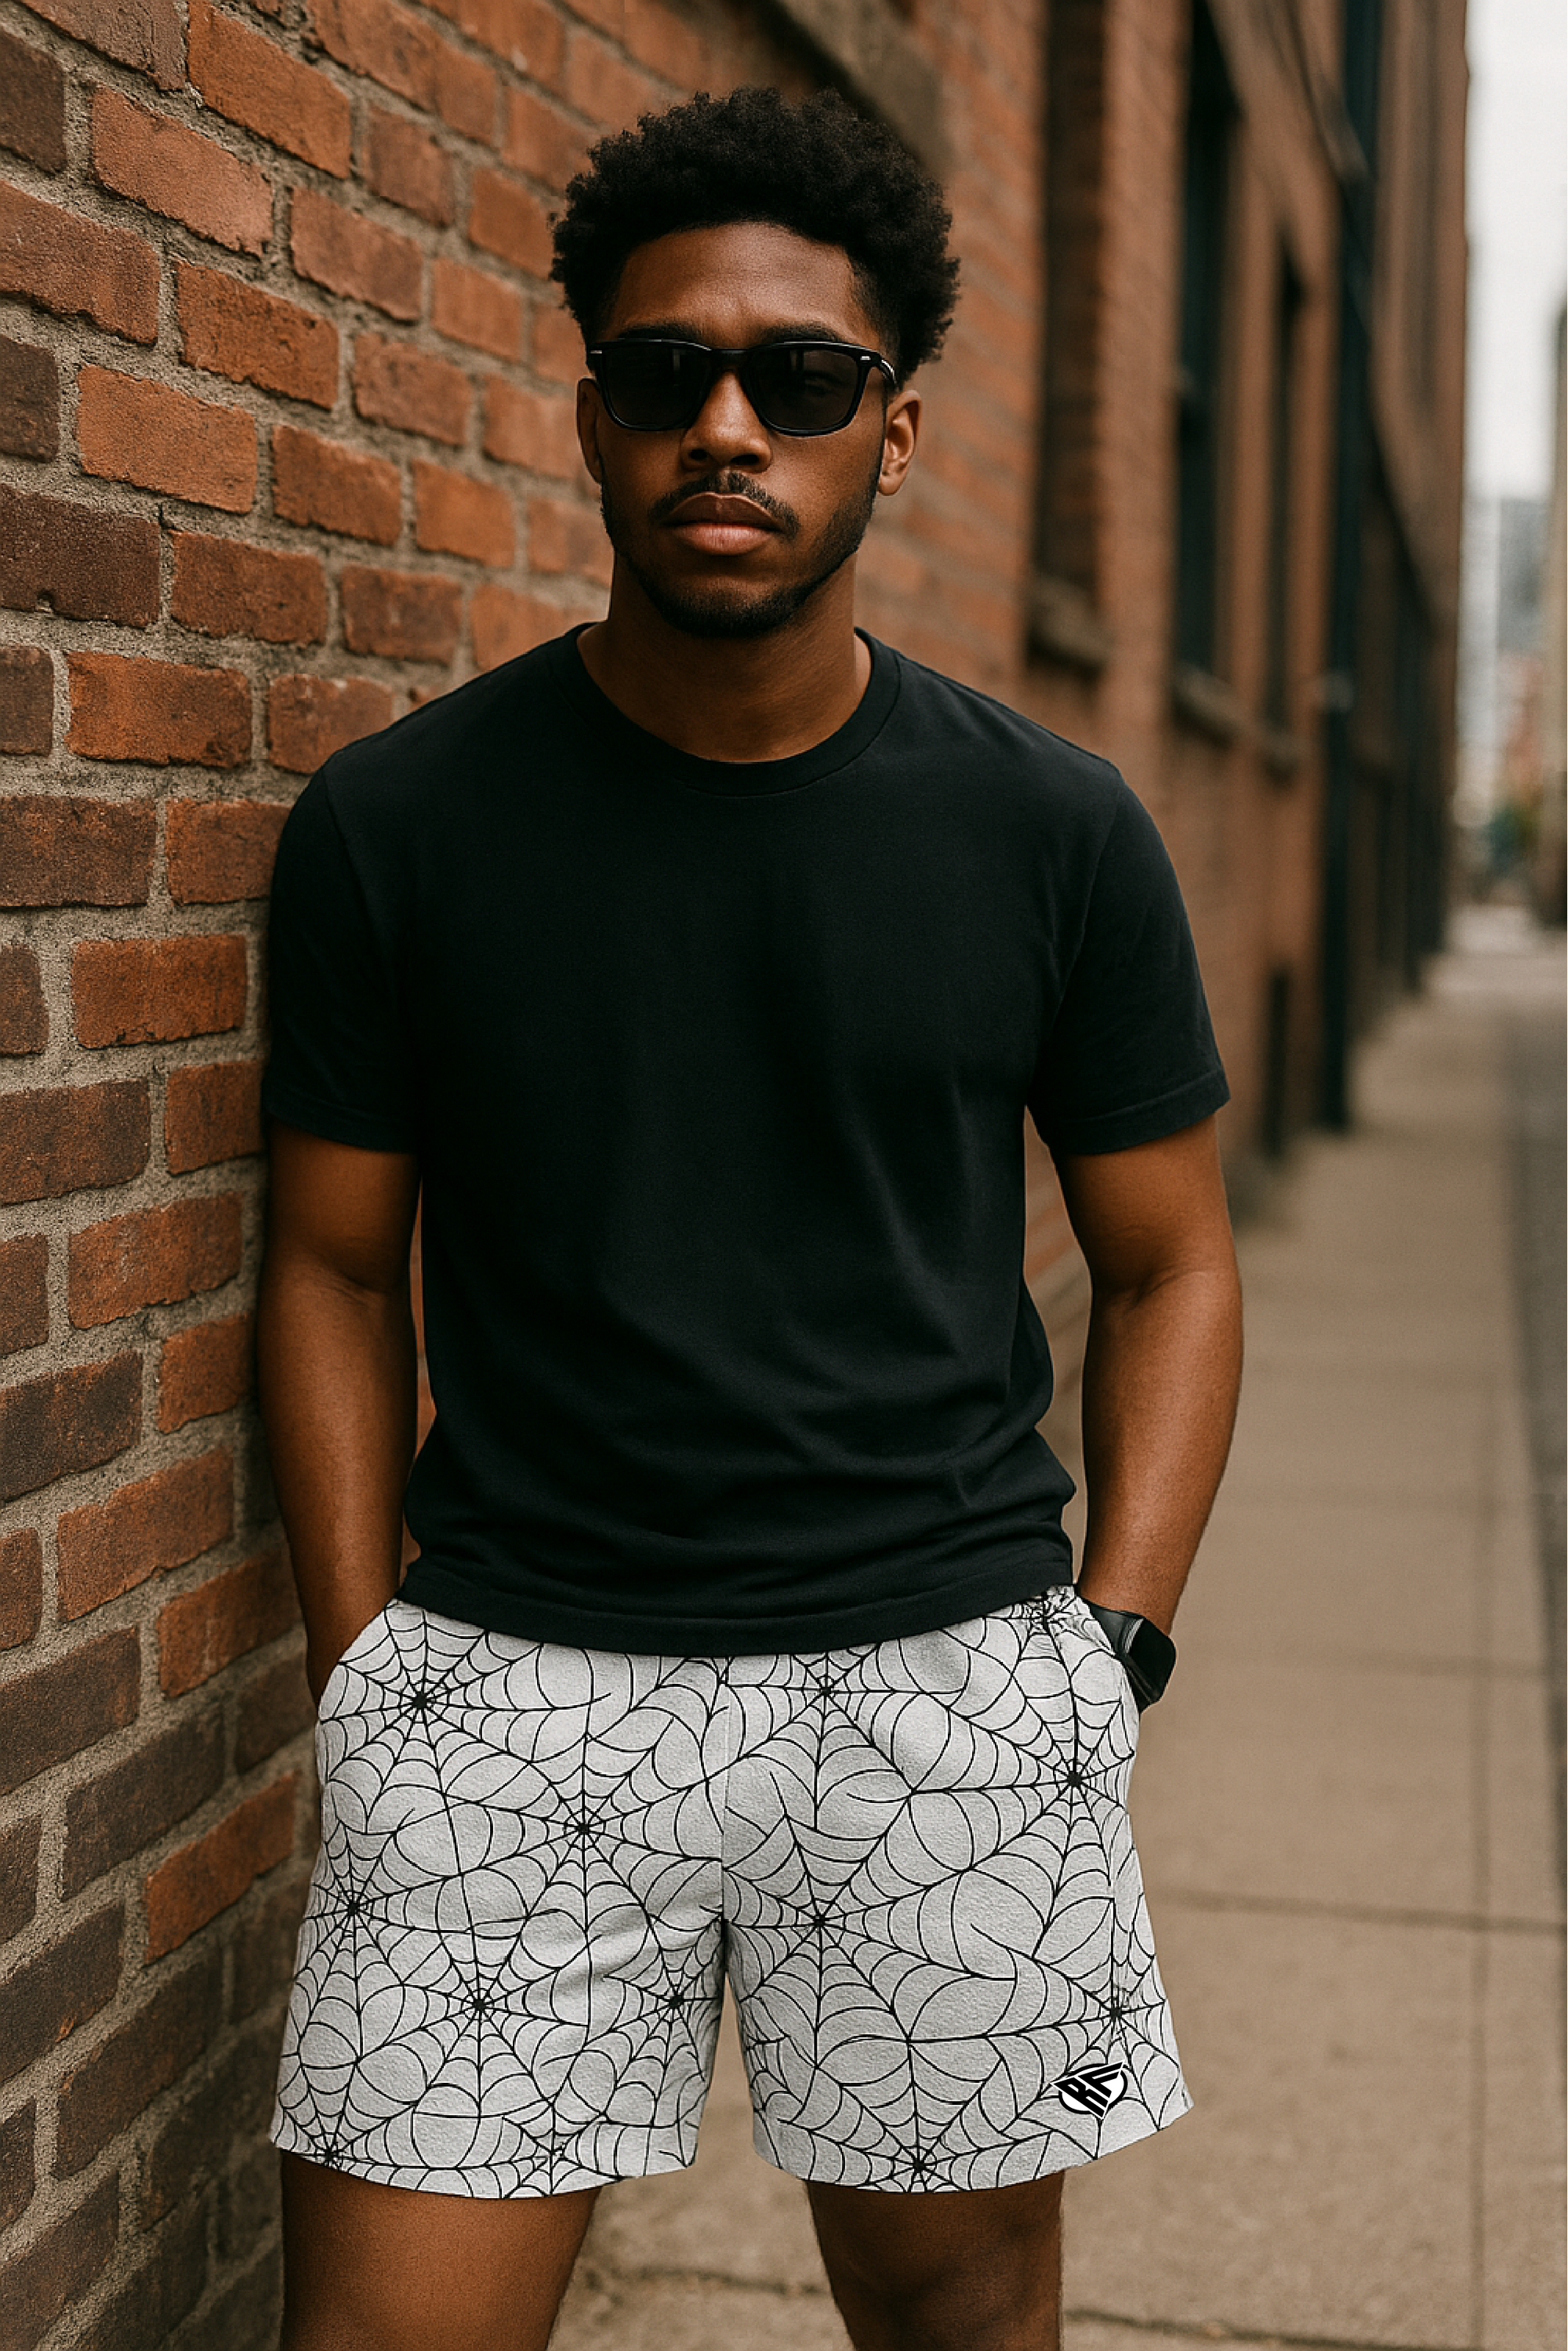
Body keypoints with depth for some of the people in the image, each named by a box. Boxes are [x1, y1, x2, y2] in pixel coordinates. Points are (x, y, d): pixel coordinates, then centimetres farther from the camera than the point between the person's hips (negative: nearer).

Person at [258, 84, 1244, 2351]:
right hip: (511, 1668, 0)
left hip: (948, 1672, 1)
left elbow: (1168, 1264, 8)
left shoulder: (1055, 832, 0)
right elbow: (335, 1266, 6)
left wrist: (1111, 1648, -1)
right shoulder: (397, 822, -1)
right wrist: (361, 1668, -1)